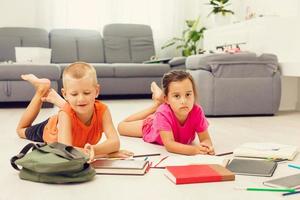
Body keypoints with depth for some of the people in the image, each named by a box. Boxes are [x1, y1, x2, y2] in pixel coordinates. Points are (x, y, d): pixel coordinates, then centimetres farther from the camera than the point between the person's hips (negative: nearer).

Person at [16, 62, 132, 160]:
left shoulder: (102, 110, -42)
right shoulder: (66, 114, -47)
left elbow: (115, 142, -51)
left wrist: (93, 149, -72)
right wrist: (106, 152, -68)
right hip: (50, 128, -2)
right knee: (21, 130, 28)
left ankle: (55, 98, 38)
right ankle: (41, 89, 27)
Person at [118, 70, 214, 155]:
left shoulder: (197, 111, -39)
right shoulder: (163, 113, -48)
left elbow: (205, 139, -34)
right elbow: (169, 145, -52)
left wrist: (206, 146, -59)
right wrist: (194, 149, -68)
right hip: (151, 126, -2)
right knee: (121, 126, 22)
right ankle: (157, 104, 25)